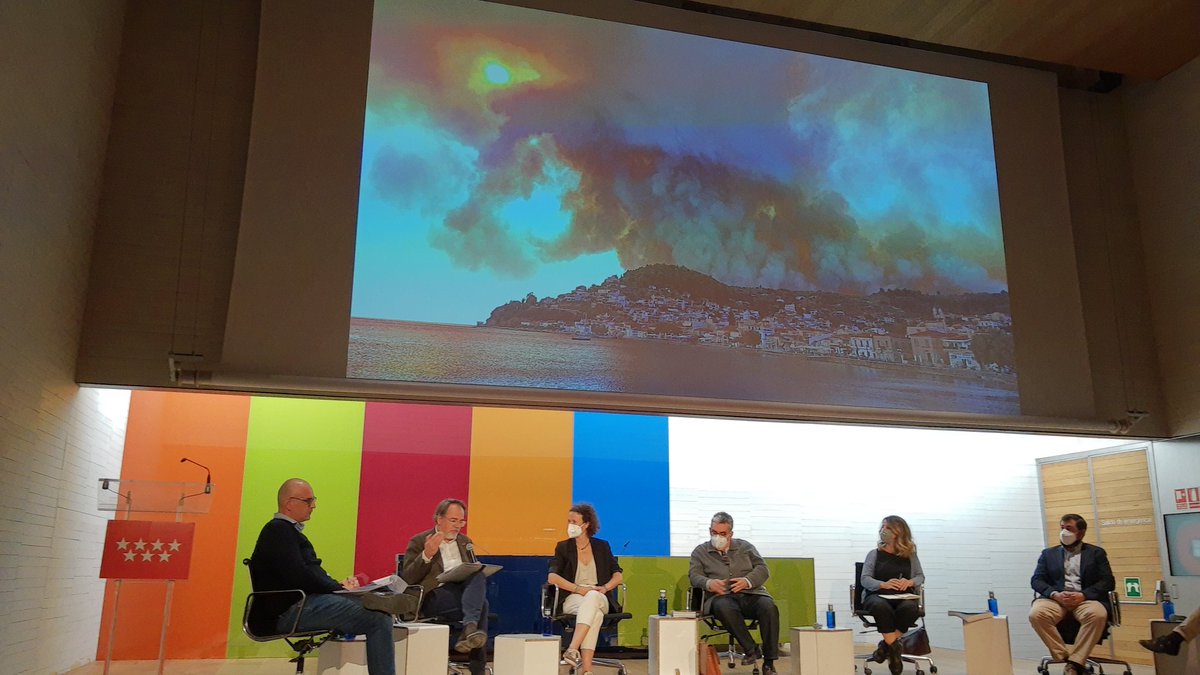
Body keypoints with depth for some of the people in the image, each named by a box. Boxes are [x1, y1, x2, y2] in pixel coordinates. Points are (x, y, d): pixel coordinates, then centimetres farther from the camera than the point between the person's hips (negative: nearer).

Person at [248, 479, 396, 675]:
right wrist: (339, 588, -10)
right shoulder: (278, 530, -9)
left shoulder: (288, 529, 23)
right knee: (379, 619, -20)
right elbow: (299, 576, -20)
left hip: (305, 602, 11)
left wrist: (338, 585, 5)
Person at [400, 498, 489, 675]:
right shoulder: (419, 541, 6)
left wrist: (477, 572, -1)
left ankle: (469, 627, -45)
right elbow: (407, 579, -5)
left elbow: (475, 572, 25)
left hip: (465, 591, 5)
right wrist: (427, 555, -20)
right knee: (481, 603, -32)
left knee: (478, 575, -30)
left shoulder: (465, 541, 23)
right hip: (435, 596, -5)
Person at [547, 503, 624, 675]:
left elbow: (618, 575, 9)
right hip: (572, 599, -1)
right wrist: (579, 589, -18)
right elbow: (552, 577, -5)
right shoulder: (563, 547, 8)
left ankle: (572, 650, -49)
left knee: (592, 597, -39)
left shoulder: (602, 546, 13)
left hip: (599, 599, 1)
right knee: (595, 614, -37)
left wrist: (605, 587, -13)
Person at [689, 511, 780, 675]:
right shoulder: (700, 551, 16)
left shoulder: (745, 547, 20)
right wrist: (709, 583, -20)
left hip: (750, 594, 2)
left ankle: (769, 662, -24)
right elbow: (694, 575, 4)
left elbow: (762, 569, 11)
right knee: (723, 607, -39)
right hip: (722, 596, -1)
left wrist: (747, 580, -10)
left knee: (769, 606, -31)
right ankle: (751, 650, -27)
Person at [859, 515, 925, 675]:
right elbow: (865, 579, 2)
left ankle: (886, 646, -21)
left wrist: (910, 582, -12)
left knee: (910, 608, -36)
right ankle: (894, 649, -26)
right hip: (877, 595, -1)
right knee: (881, 607, -38)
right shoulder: (874, 554, 11)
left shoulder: (910, 555, 15)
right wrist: (884, 584, -17)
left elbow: (920, 576, 12)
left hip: (903, 596, 1)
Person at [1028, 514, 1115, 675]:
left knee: (1097, 614, -37)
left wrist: (1083, 595, -13)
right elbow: (1036, 580, 10)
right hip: (1056, 599, 1)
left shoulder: (1096, 553, 16)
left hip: (1085, 599, -1)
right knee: (1036, 613, -31)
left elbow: (1108, 582, 4)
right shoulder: (1048, 554, 20)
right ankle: (1065, 659, -23)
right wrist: (1055, 594, -12)